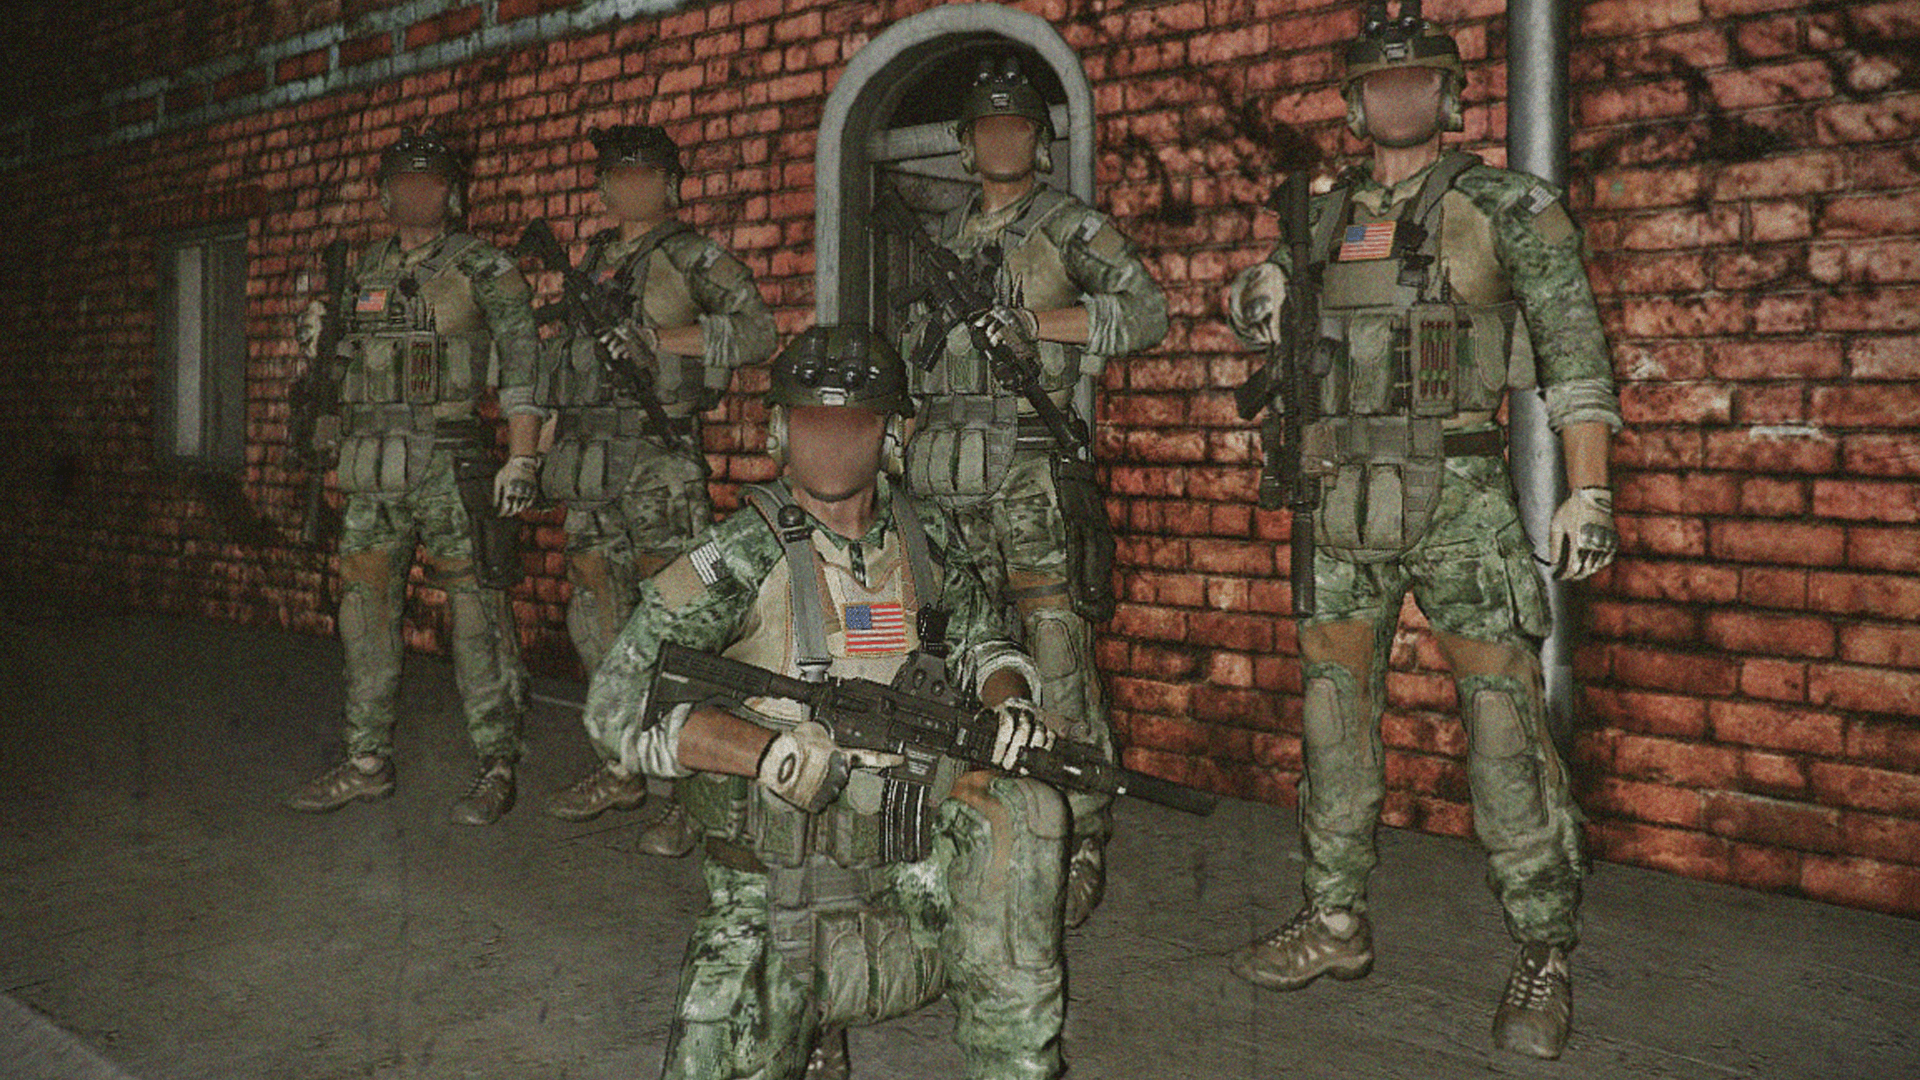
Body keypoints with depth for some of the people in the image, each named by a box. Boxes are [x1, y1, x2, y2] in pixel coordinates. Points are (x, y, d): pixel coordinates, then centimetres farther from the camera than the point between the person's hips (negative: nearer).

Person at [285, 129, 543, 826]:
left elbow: (523, 363, -6)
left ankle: (497, 767, 2)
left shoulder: (483, 269, 0)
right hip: (371, 470, 6)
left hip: (450, 463, -6)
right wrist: (316, 341, 8)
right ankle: (367, 762, 19)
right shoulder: (363, 275, 18)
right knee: (365, 607, 8)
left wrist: (521, 458, -14)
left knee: (476, 612, -5)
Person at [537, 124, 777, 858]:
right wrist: (551, 432, 16)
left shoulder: (691, 258, 0)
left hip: (660, 451, -7)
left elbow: (757, 332, -10)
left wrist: (655, 339, -14)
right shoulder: (593, 260, 20)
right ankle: (625, 768, 22)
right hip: (588, 456, 7)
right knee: (597, 616, 10)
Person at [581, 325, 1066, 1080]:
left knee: (1021, 813, -23)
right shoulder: (744, 556, -11)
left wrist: (1009, 702, -2)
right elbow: (617, 701, -16)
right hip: (775, 896, -2)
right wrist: (780, 754, -25)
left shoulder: (925, 537, 3)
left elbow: (979, 639, 21)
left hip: (909, 868, 3)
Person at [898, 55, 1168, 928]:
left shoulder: (1073, 226, 4)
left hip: (1032, 471, -5)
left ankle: (1080, 847, 1)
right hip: (947, 477, 6)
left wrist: (1023, 321, -15)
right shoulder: (944, 239, 21)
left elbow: (1145, 313, -10)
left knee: (1054, 657, -7)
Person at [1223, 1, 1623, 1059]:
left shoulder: (1506, 206, 1)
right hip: (1346, 498, 5)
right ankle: (1335, 924, 22)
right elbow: (1251, 302, 26)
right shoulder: (1326, 216, 13)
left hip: (1457, 493, -5)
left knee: (1502, 714, -7)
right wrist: (1260, 288, 0)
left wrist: (1589, 492, -10)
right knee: (1332, 707, 8)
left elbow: (1576, 349, -2)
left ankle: (1544, 956, 5)